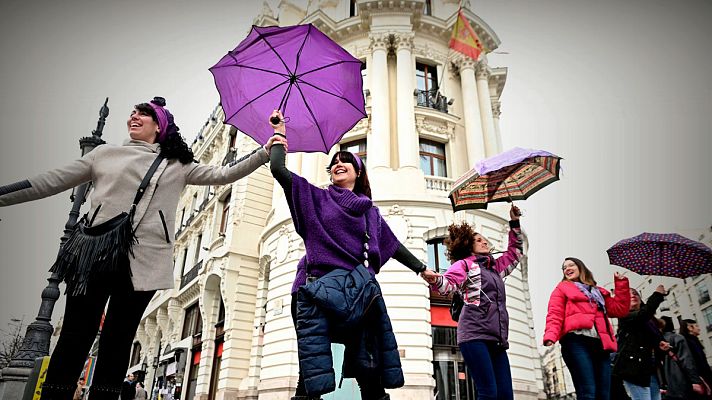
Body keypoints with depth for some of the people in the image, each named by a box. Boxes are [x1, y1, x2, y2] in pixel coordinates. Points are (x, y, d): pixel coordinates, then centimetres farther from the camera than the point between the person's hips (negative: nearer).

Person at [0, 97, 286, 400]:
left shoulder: (177, 166, 14)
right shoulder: (105, 154, 17)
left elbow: (222, 175, 6)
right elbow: (53, 181, 16)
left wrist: (265, 152, -3)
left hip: (142, 261, 0)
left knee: (117, 343, 5)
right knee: (75, 338, -1)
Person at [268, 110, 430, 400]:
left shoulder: (370, 212, 19)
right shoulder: (316, 198, 11)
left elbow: (393, 246, 26)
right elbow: (278, 169, 4)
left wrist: (421, 269, 27)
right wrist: (280, 132, 12)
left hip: (357, 289, 3)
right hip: (317, 288, -2)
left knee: (371, 376, 0)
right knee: (312, 376, -6)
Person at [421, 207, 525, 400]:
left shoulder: (496, 267, 28)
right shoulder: (465, 263, 8)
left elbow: (515, 251, 40)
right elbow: (450, 283, -9)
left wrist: (515, 223, 32)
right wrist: (435, 279, -33)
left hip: (497, 338, 6)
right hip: (474, 334, -6)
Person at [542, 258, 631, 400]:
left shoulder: (598, 291, 30)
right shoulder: (562, 288, 17)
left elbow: (620, 309, 21)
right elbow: (555, 314, 3)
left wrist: (621, 283, 18)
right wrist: (550, 335, -15)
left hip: (600, 343, 5)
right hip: (577, 340, -5)